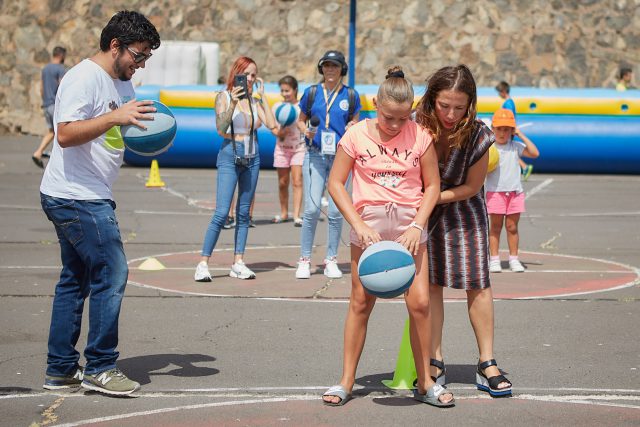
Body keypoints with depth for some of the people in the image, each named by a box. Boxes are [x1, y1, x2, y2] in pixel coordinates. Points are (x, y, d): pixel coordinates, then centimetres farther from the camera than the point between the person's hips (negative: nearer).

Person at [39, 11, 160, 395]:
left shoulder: (123, 84, 15)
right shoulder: (84, 78, -15)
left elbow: (125, 134, 23)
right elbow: (66, 135, -24)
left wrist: (142, 126, 1)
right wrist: (114, 117, -32)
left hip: (89, 198, 10)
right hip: (76, 197, -10)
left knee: (75, 280, 11)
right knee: (111, 274, -9)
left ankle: (61, 370, 17)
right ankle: (100, 368, -2)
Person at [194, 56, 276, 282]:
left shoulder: (255, 100, 8)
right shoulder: (224, 97, -2)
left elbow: (271, 124, -5)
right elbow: (221, 129, -12)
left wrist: (262, 96, -2)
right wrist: (232, 104, -22)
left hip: (252, 158, 5)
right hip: (230, 156, -5)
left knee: (244, 213, 7)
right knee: (222, 213, -12)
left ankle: (238, 263, 11)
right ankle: (203, 263, -9)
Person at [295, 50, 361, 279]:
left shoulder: (351, 95, 5)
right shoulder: (311, 92, 6)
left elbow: (355, 123, 14)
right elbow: (301, 120, 15)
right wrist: (306, 130, -6)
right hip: (315, 155, 0)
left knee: (336, 211, 0)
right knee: (312, 209, -8)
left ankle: (331, 261, 12)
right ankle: (305, 260, 3)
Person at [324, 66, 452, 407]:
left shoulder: (420, 136, -3)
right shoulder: (357, 135, -5)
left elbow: (432, 185, 4)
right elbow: (335, 183, -2)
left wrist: (417, 226, -9)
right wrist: (359, 225, -11)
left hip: (410, 224, 1)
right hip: (368, 223, 0)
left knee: (419, 302, -5)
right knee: (361, 302, 1)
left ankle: (425, 383, 8)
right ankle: (346, 381, 12)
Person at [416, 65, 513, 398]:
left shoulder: (478, 135, -25)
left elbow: (472, 186, -12)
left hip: (463, 209, 0)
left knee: (478, 283, -3)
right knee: (430, 283, 0)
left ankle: (487, 364, 5)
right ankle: (435, 363, 9)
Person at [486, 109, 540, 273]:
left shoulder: (516, 146, 4)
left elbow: (535, 153, -8)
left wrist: (521, 135, -7)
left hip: (515, 192, 2)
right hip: (495, 192, -2)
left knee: (512, 227, 6)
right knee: (495, 227, 2)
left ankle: (514, 259, 13)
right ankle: (494, 259, 7)